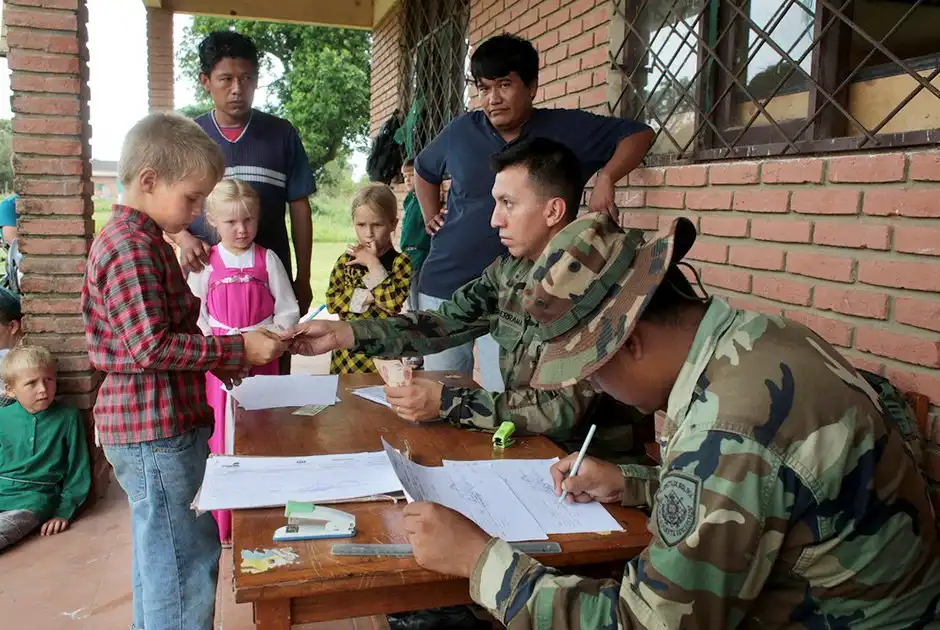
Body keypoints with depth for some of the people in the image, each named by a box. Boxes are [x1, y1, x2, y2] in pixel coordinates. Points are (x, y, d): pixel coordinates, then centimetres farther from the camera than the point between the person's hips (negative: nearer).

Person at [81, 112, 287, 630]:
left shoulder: (146, 241, 14)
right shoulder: (130, 247, -19)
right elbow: (151, 346, -24)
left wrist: (229, 356, 9)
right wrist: (237, 348, -20)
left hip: (159, 428, 11)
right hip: (155, 431, -11)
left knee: (158, 557, 22)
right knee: (186, 560, -2)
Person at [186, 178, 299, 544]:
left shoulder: (267, 260, 1)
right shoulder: (206, 263, 1)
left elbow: (289, 310, 2)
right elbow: (193, 315, 2)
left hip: (262, 362, 0)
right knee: (223, 438, 5)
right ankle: (224, 524, 17)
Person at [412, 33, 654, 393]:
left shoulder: (566, 129, -2)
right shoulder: (461, 131, 5)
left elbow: (639, 134, 0)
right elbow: (424, 170, 25)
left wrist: (605, 178, -15)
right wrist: (431, 218, 13)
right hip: (442, 285, 3)